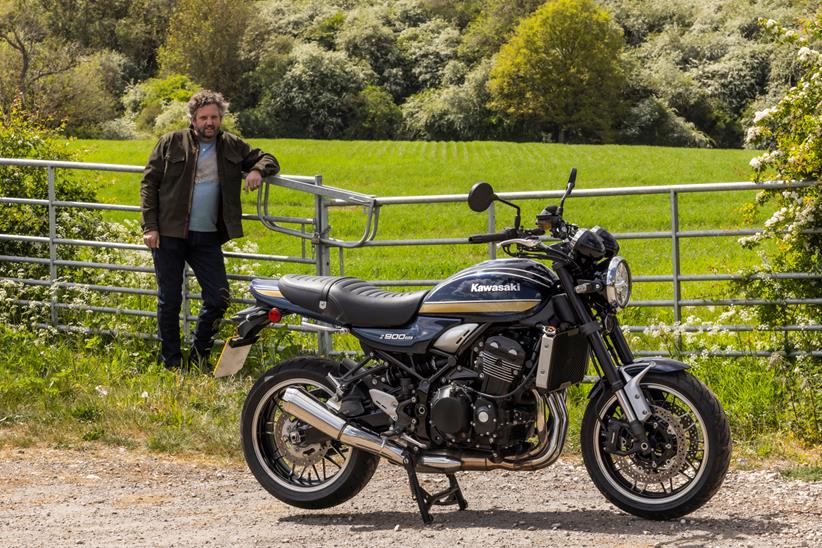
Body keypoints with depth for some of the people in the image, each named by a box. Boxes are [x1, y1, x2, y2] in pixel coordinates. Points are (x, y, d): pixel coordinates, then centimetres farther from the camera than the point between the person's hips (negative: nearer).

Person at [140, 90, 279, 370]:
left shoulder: (232, 146, 9)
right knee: (169, 300, 3)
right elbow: (149, 183, 1)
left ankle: (199, 355, 16)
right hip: (169, 234, -3)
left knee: (219, 298, -3)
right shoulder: (171, 143, 0)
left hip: (208, 238, 3)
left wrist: (258, 170, -7)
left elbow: (268, 159, 18)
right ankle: (171, 362, 15)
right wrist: (150, 226, -8)